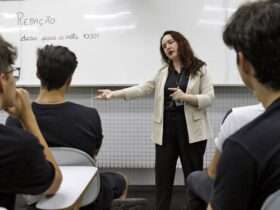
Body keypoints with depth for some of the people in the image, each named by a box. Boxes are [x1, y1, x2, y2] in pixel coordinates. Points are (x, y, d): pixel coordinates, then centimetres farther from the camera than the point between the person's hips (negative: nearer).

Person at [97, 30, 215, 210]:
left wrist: (185, 97, -19)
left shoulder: (200, 69, 1)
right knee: (163, 176, 7)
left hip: (191, 130, -4)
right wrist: (114, 94, -3)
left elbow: (209, 98, -5)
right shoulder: (163, 73, 13)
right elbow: (142, 89, 6)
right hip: (166, 130, 4)